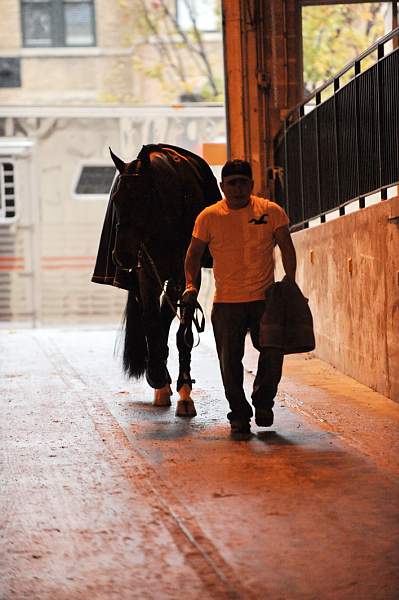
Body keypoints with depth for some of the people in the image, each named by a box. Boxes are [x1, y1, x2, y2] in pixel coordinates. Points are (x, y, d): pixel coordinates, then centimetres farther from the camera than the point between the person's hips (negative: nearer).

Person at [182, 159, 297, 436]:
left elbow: (286, 247, 4)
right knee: (230, 361, 1)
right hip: (226, 301, 0)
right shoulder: (209, 217, 1)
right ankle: (239, 414, 16)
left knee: (273, 352, -5)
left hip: (264, 298, 0)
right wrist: (191, 284, -3)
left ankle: (263, 402, 20)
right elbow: (194, 253, 10)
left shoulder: (271, 212, 0)